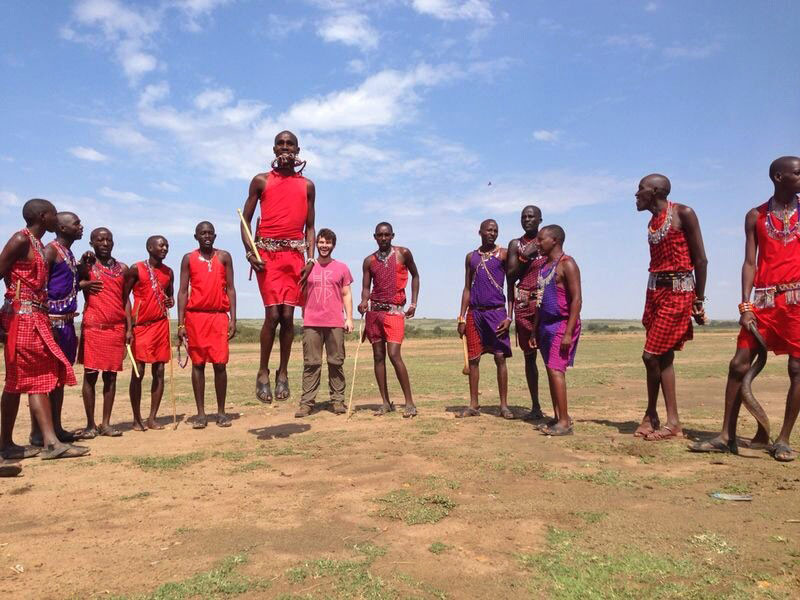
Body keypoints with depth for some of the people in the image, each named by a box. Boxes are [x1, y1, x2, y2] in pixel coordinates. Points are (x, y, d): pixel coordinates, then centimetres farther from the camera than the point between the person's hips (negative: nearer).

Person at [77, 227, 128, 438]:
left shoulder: (122, 268, 13)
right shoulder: (86, 266, 5)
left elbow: (125, 299, 13)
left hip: (117, 327, 3)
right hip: (93, 326, -3)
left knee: (111, 375, 4)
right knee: (90, 375, 0)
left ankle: (106, 424, 10)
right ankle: (90, 424, 7)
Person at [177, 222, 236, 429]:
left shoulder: (224, 257, 8)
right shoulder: (189, 259, 7)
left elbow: (230, 288, 6)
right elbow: (183, 291, 5)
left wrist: (233, 319, -2)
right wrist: (180, 324, -2)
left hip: (219, 315, 0)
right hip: (195, 316, 0)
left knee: (220, 364, -3)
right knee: (198, 363, 4)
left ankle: (221, 412, 8)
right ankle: (201, 413, 11)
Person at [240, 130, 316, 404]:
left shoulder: (307, 185, 15)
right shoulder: (261, 181, 10)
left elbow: (310, 227, 15)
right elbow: (245, 220, 8)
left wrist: (310, 259, 1)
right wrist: (250, 252, -7)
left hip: (295, 253, 2)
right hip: (267, 253, -2)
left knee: (288, 315, -2)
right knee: (273, 314, -11)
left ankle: (283, 372, 9)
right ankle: (263, 371, 4)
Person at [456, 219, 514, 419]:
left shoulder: (503, 254, 2)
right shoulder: (471, 257, 13)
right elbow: (467, 288, 14)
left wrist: (509, 316, -10)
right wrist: (462, 317, 7)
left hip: (496, 311, -3)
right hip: (474, 313, 3)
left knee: (500, 358, -3)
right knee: (473, 359, 4)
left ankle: (504, 405, 6)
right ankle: (474, 405, 12)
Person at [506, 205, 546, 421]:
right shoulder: (515, 245, 11)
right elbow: (510, 277, 4)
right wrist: (524, 255, -8)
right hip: (523, 303, 2)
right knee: (529, 355, 6)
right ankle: (535, 407, 13)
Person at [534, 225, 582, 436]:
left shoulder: (567, 264, -10)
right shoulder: (544, 265, 16)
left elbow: (577, 299, -16)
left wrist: (568, 333, -22)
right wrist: (535, 329, 15)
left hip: (563, 324, -9)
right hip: (547, 324, 9)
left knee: (556, 370, -13)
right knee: (551, 370, 8)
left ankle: (565, 422, -9)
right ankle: (557, 418, 15)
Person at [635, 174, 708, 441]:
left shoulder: (683, 214, -7)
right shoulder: (652, 222, 15)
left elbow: (700, 259, -8)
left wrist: (699, 300, -8)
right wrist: (654, 297, 10)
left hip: (678, 292, -7)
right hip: (655, 291, 7)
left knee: (652, 355, -9)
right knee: (662, 356, 8)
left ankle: (653, 416, 4)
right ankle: (658, 418, 14)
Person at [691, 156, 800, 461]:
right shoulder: (756, 216, 10)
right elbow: (750, 262, 5)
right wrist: (745, 305, -5)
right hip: (764, 299, 1)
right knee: (739, 364, -2)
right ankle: (727, 437, 6)